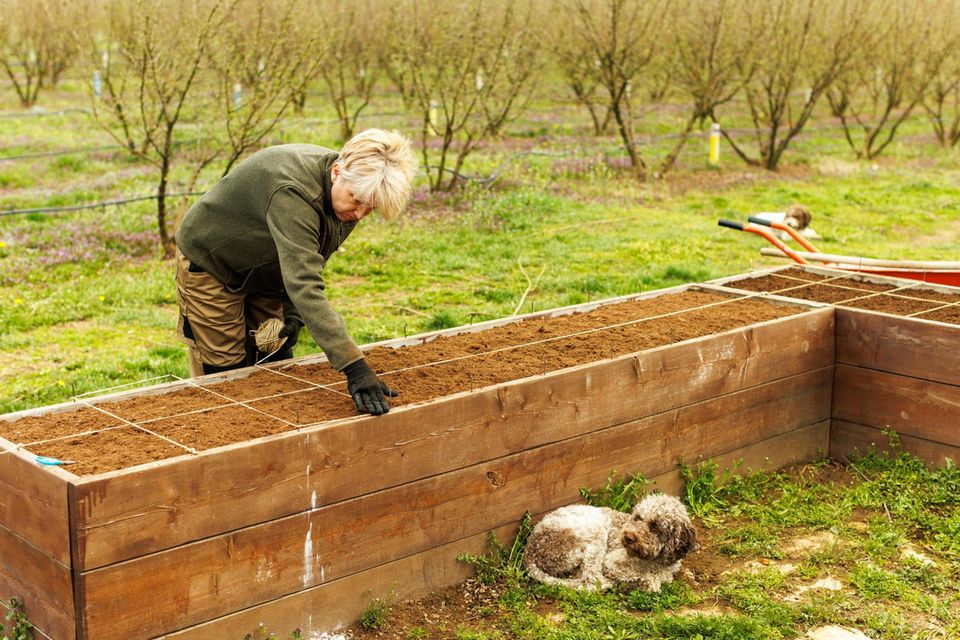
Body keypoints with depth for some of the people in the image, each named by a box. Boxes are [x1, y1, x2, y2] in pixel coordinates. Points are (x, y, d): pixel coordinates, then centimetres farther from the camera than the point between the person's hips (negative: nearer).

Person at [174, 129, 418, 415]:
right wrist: (353, 366, -54)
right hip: (210, 267, -7)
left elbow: (307, 264, 2)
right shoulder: (292, 191, -40)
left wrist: (293, 314, -12)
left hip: (265, 276, 8)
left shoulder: (350, 187, -13)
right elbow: (304, 285, -48)